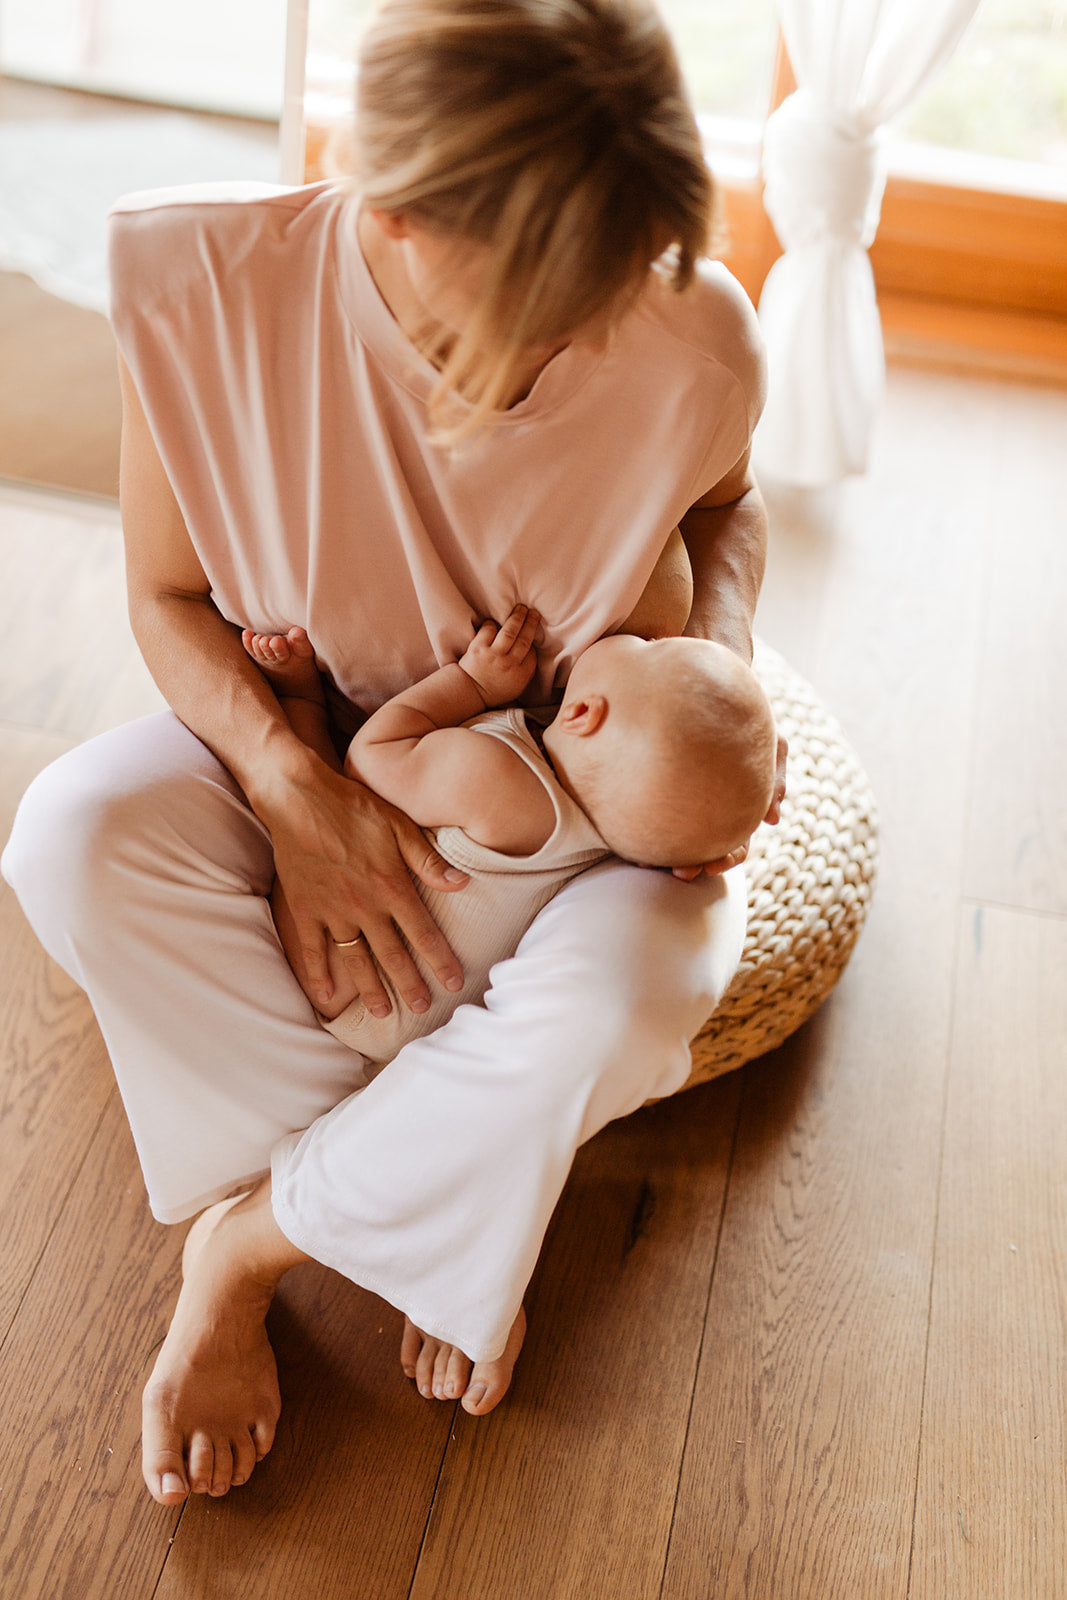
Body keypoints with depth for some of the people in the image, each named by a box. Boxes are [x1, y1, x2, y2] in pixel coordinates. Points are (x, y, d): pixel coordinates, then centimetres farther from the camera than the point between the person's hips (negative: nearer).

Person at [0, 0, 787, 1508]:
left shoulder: (694, 343, -23)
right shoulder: (202, 280, -24)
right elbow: (169, 597, -10)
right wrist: (291, 786, -27)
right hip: (302, 744, 2)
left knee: (625, 991, -34)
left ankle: (251, 1226, -8)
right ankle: (440, 1235, -12)